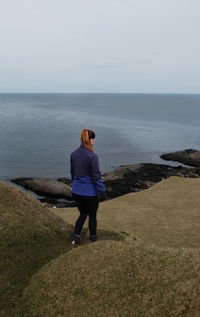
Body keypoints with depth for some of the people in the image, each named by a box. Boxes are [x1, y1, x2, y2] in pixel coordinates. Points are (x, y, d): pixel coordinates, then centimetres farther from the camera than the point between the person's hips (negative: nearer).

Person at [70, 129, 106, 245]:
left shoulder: (74, 154, 0)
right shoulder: (92, 156, -21)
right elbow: (96, 176, -17)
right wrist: (103, 192, -8)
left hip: (76, 191, 6)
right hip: (90, 192, -5)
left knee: (83, 214, 22)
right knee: (92, 215, 17)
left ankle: (76, 237, 15)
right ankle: (93, 237, 35)